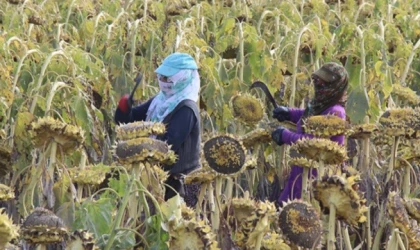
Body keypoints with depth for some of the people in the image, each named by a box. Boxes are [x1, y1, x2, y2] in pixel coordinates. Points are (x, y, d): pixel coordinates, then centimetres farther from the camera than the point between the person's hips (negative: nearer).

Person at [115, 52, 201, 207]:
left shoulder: (186, 108, -15)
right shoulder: (159, 101, 10)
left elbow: (169, 144, -25)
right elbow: (126, 120, 11)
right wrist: (124, 107, -12)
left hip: (177, 179, -8)